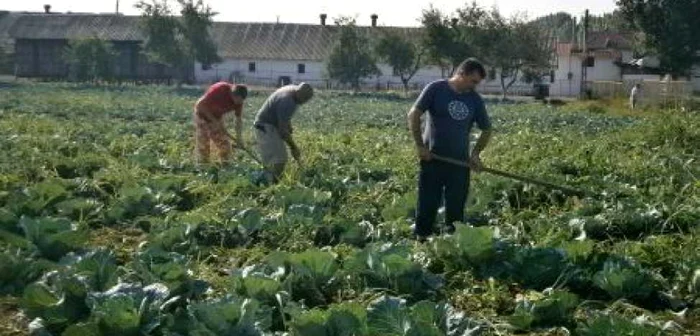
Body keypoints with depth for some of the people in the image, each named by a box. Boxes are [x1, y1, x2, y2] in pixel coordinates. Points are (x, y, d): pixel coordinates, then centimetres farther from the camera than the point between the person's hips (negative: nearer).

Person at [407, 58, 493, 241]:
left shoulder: (475, 100, 7)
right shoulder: (436, 89, -5)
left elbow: (486, 130, 16)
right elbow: (413, 115, -6)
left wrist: (476, 153, 3)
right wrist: (420, 145, -10)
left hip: (460, 163, 4)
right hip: (432, 159, -4)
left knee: (456, 208, 9)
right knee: (427, 204, 1)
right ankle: (421, 240, 11)